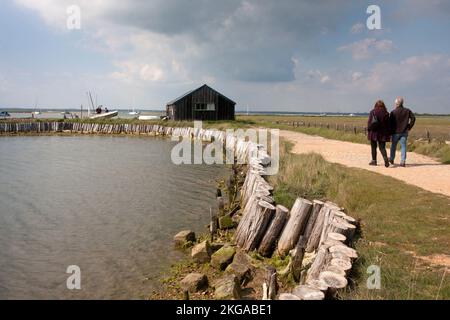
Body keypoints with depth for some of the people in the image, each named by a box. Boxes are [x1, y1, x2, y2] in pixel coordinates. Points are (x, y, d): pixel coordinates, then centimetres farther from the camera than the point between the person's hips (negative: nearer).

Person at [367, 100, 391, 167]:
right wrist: (389, 134, 8)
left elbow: (369, 122, -5)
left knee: (373, 147, 11)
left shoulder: (372, 112, -4)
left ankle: (374, 161, 16)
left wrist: (368, 130, 4)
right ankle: (385, 158, -19)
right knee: (382, 147, 5)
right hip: (382, 133, 1)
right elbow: (388, 124, 2)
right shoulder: (386, 113, -1)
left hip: (373, 132, -1)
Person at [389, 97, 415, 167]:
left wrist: (391, 130, 3)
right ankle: (403, 161, -8)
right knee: (403, 146, 2)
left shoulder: (393, 112, -8)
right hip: (404, 132, 2)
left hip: (396, 132, -2)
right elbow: (413, 118, -5)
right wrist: (409, 127, 1)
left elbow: (390, 122, -8)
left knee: (393, 146, 16)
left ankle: (391, 159, 30)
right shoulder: (407, 111, 2)